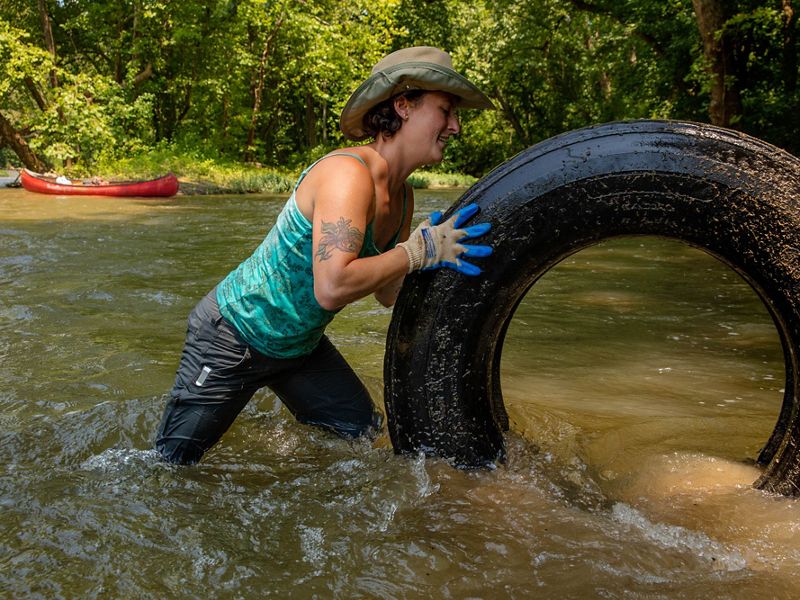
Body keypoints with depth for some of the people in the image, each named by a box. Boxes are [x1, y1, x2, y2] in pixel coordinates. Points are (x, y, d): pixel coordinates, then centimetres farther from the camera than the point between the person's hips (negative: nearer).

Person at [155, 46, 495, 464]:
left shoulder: (402, 197, 0)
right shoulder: (349, 173, -29)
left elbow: (387, 294, 3)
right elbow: (331, 288, -41)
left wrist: (437, 248, -13)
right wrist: (417, 250, -32)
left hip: (299, 345, 9)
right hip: (232, 335, -8)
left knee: (361, 434, 15)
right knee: (169, 464, 3)